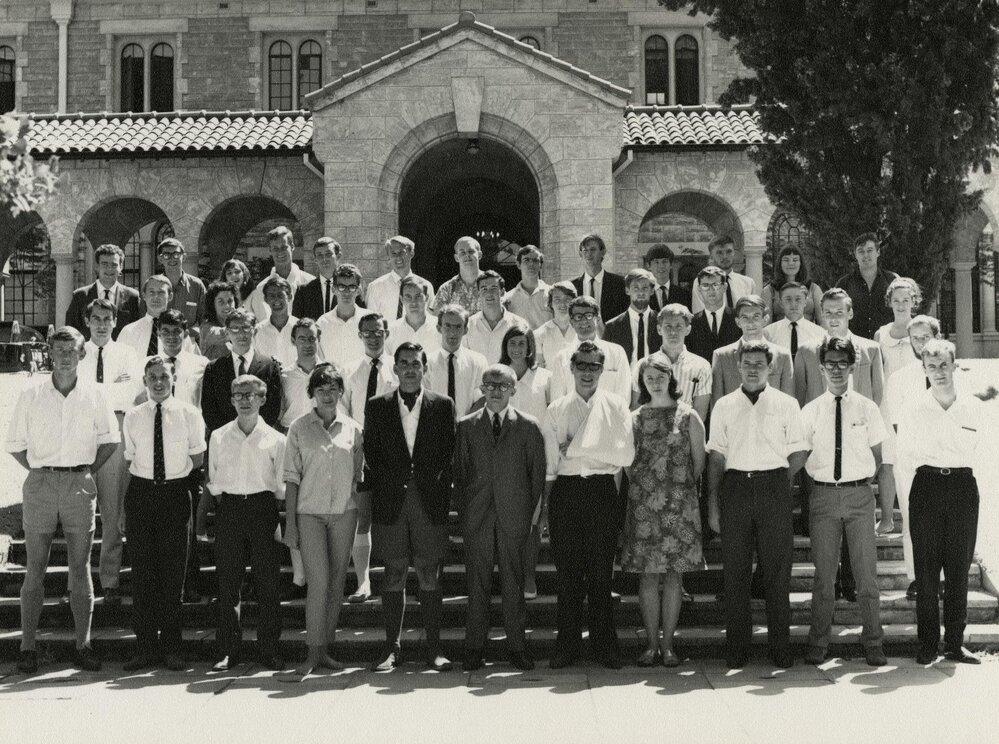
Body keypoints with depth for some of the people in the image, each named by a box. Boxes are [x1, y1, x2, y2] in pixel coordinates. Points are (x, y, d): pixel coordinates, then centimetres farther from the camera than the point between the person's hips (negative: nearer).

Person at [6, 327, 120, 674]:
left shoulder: (94, 395, 2)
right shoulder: (31, 395, 1)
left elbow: (109, 440, 11)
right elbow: (16, 444, 7)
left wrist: (87, 471, 3)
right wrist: (40, 473, 1)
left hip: (79, 485, 1)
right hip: (40, 484, 0)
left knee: (80, 569, 5)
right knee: (35, 569, 3)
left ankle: (83, 645, 11)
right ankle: (28, 646, 9)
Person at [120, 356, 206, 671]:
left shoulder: (189, 415, 2)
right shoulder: (133, 417, 6)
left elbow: (197, 460, 9)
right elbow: (128, 462, 8)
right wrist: (124, 507, 5)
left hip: (176, 494, -1)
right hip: (140, 494, 1)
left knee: (173, 574, 2)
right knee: (142, 573, 3)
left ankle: (171, 648, 10)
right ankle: (145, 648, 11)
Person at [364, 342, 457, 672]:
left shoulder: (442, 406, 8)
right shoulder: (377, 406, 9)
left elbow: (448, 452, 5)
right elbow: (371, 452, 7)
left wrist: (436, 484, -4)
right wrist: (392, 481, -2)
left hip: (430, 500, 0)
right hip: (390, 501, 1)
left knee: (429, 576, 1)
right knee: (393, 576, 3)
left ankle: (434, 648, 6)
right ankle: (392, 648, 9)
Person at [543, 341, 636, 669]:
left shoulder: (616, 406, 5)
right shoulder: (556, 410, 11)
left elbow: (627, 455, -5)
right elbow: (550, 463, 9)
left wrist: (577, 448, -8)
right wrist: (545, 505, 2)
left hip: (602, 491, -1)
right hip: (566, 491, 1)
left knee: (601, 574, 2)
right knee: (568, 573, 3)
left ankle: (604, 645, 12)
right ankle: (567, 645, 11)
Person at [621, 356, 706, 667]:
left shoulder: (688, 416, 3)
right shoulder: (635, 419, 7)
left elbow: (699, 460, 7)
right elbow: (627, 462, 10)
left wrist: (681, 488, 9)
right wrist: (642, 488, 4)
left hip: (679, 504, -1)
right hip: (643, 503, 1)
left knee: (673, 575, 0)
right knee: (648, 576, 0)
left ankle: (667, 644, 7)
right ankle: (651, 644, 7)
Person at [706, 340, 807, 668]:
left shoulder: (786, 404, 7)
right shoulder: (724, 406, 10)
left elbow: (798, 453, 9)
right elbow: (716, 456, 8)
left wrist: (777, 481, 0)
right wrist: (712, 502, 3)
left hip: (774, 487, -1)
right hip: (735, 488, 1)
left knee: (777, 570, 0)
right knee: (734, 570, 2)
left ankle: (781, 649, 6)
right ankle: (736, 650, 8)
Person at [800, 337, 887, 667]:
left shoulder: (867, 408, 5)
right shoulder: (810, 411, 4)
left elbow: (876, 455, 10)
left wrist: (863, 481, 3)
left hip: (859, 493, 0)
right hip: (823, 493, 0)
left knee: (866, 571, 2)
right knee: (824, 572, 4)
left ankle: (873, 642, 12)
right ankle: (818, 642, 12)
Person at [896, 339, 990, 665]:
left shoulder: (974, 407, 4)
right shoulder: (912, 408, 2)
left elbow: (981, 457, 9)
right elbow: (905, 460, 5)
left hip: (963, 488, 1)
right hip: (926, 488, -1)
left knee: (959, 569, 4)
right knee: (926, 570, -1)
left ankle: (955, 643, 13)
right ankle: (927, 646, 6)